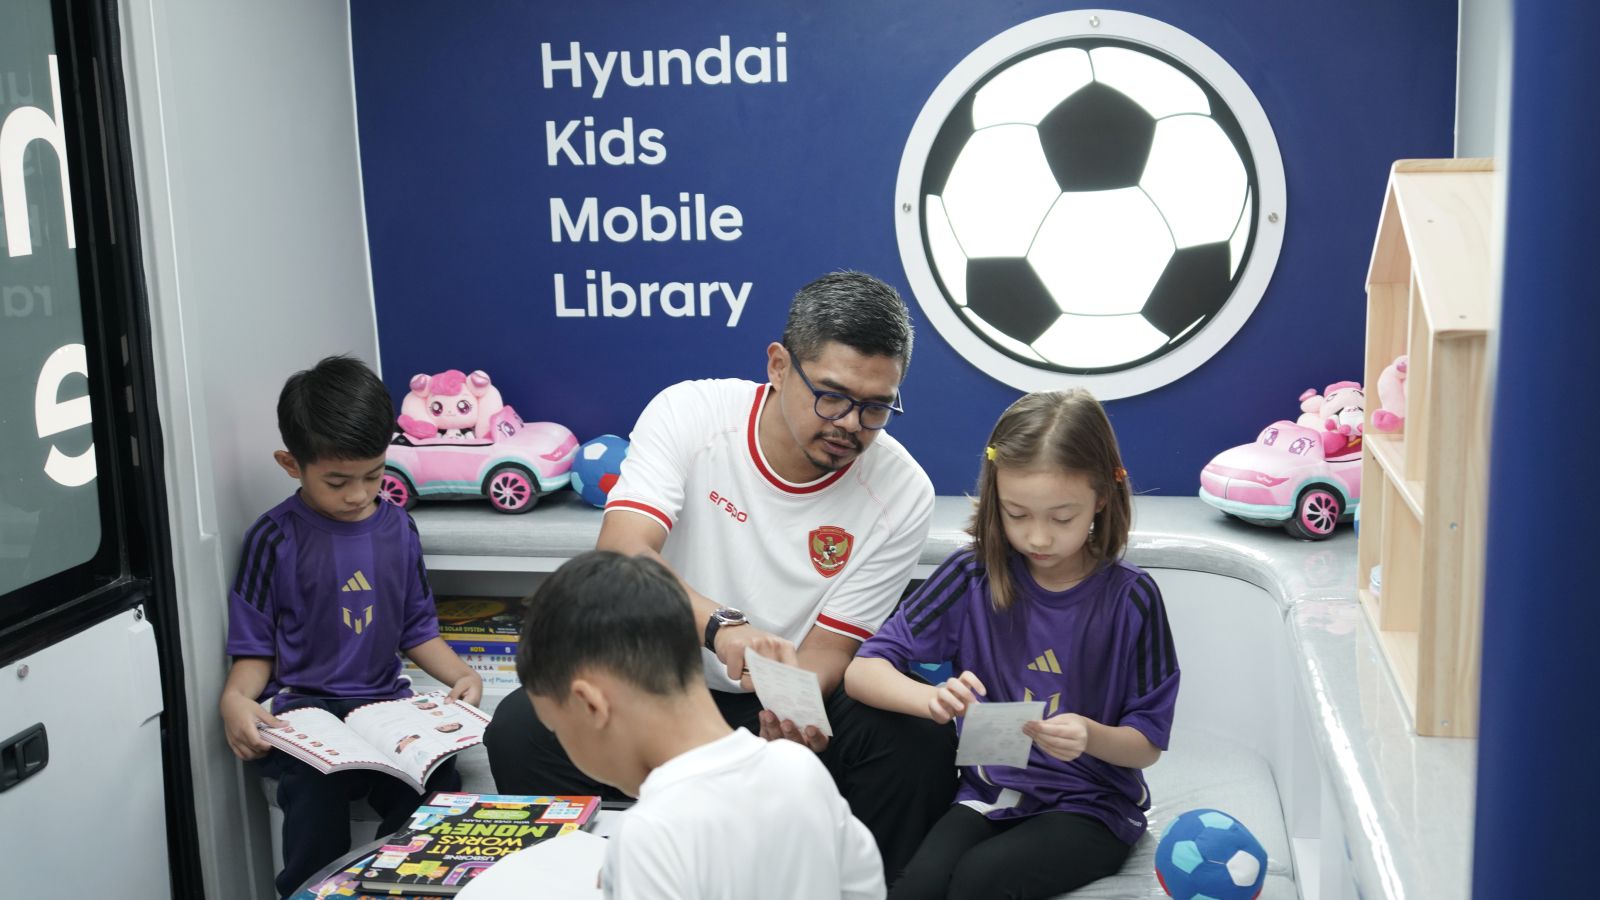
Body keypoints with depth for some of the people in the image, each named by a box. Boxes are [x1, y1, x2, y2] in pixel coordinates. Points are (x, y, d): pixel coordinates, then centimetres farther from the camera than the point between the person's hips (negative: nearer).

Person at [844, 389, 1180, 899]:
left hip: (1090, 804, -1)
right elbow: (862, 671, -7)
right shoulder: (973, 577, -5)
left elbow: (1147, 744, -2)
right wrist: (933, 699, -28)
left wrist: (1090, 738, -25)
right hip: (991, 793, 2)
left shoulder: (1130, 598, -9)